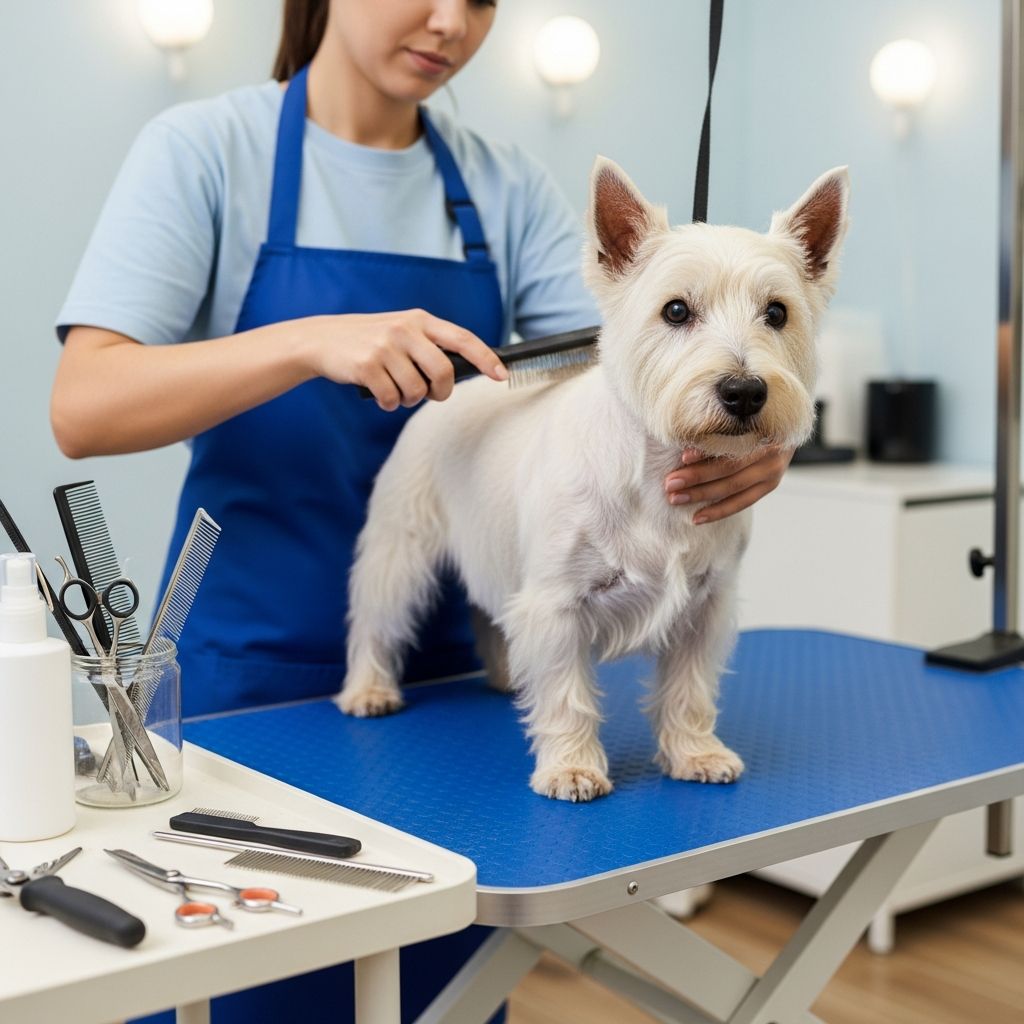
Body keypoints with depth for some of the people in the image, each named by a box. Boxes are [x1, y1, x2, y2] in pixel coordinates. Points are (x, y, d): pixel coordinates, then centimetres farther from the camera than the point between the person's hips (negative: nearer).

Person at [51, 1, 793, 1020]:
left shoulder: (505, 185, 5)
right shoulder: (206, 149, -7)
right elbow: (82, 410, -17)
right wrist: (310, 341, -32)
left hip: (446, 666, 4)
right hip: (253, 668, -3)